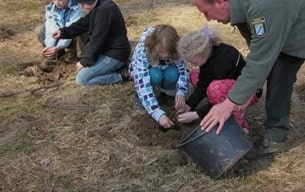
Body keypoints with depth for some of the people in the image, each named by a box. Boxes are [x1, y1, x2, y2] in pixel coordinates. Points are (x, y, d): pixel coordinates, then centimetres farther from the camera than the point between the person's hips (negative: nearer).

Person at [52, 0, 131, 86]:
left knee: (81, 79, -10)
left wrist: (85, 61, -14)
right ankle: (118, 67, 12)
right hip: (110, 50, 10)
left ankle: (120, 75, -7)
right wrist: (63, 32, 7)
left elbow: (97, 40, -22)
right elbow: (84, 23, 14)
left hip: (115, 55, -10)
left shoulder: (104, 10, -25)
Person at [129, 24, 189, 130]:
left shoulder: (176, 49, -31)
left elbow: (183, 69, -23)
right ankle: (140, 97, -9)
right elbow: (143, 85, -45)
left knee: (173, 74, -32)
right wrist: (158, 114, -53)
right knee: (155, 75, -36)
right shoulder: (141, 51, -40)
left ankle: (167, 92, -2)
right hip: (143, 71, -2)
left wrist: (181, 92, -44)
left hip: (166, 69, 3)